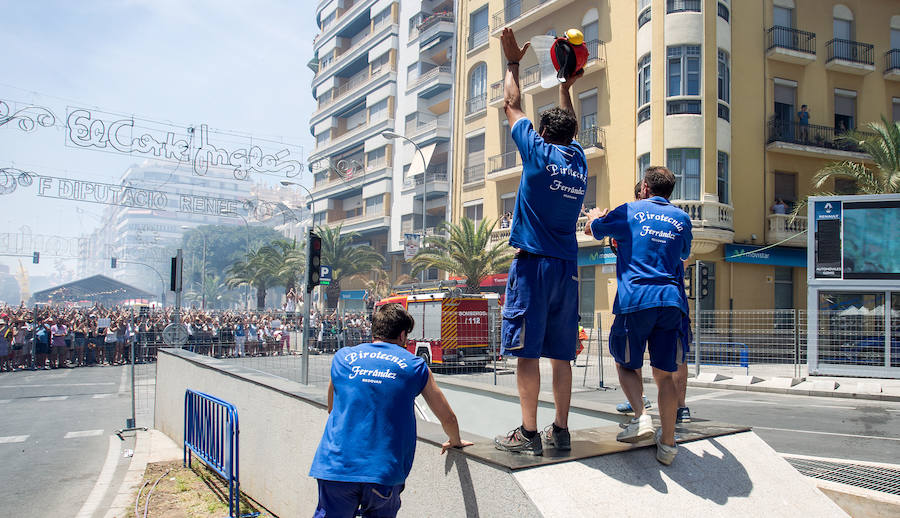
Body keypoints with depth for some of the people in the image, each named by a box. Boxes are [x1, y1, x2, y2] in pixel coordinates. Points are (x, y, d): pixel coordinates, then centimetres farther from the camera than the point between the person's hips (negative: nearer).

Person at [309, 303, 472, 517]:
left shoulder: (343, 357, 10)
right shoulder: (415, 366, 6)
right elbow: (447, 417, 14)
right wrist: (455, 442, 35)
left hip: (336, 466, 1)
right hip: (385, 474, -1)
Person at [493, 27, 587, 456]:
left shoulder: (539, 152, 0)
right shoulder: (579, 159, 12)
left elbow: (512, 107, 13)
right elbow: (569, 126, 34)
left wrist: (512, 62, 25)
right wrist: (566, 87, 42)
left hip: (533, 263, -5)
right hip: (567, 267, 6)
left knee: (527, 349, -4)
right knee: (560, 352, 7)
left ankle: (528, 433, -4)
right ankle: (560, 430, 11)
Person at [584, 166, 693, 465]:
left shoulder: (629, 211, 10)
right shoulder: (682, 219, 18)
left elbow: (595, 228, 24)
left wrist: (595, 215, 47)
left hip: (635, 300, -3)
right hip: (671, 300, 3)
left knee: (626, 364, 14)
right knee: (664, 373, 6)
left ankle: (641, 417, -7)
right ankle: (667, 443, 5)